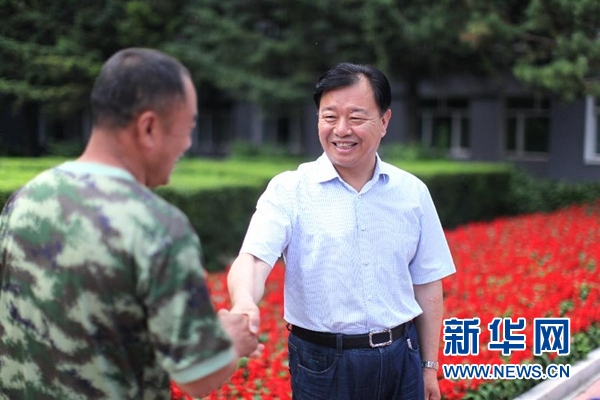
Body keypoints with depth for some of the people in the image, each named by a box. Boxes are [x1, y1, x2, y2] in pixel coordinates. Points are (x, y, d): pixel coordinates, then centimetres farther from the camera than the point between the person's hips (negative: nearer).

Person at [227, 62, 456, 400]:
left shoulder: (412, 192, 3)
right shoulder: (289, 190, -7)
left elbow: (427, 284, 9)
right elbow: (254, 258, -21)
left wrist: (429, 367, 11)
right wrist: (245, 304, -43)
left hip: (400, 359, 2)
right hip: (322, 363, -2)